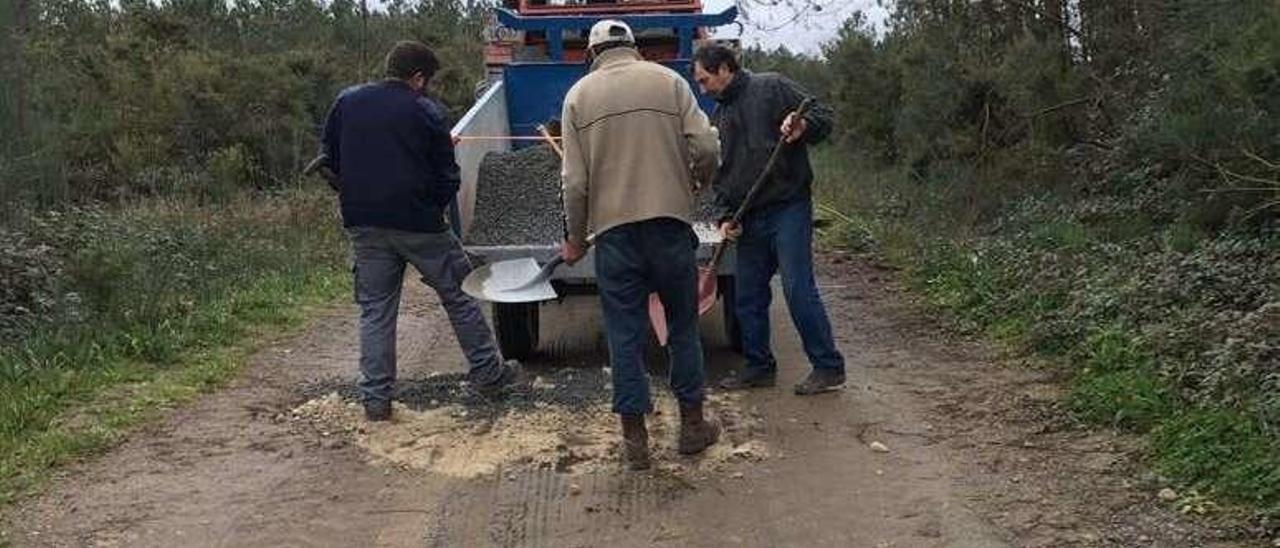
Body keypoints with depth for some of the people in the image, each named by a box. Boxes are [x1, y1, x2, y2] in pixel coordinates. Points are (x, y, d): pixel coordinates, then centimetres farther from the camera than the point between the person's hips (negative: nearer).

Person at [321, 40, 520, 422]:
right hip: (418, 222, -3)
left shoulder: (346, 102, 6)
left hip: (363, 224, 4)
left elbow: (329, 159, 12)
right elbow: (447, 179, -3)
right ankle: (488, 373, 20)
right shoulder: (426, 112, -6)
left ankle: (375, 397, 10)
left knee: (375, 309, 10)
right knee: (459, 296, 11)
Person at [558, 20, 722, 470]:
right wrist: (698, 180, 16)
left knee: (625, 334, 6)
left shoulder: (579, 95, 4)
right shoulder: (669, 80, 4)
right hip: (670, 220, 0)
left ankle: (635, 439, 12)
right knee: (683, 324, 13)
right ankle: (692, 424, 23)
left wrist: (574, 238, 11)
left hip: (613, 229, 0)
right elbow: (706, 147, -5)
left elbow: (575, 180, 0)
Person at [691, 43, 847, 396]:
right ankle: (759, 366, 22)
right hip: (749, 218, 7)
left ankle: (828, 367, -1)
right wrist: (725, 216, 6)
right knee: (748, 296, 9)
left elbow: (823, 117, -5)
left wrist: (803, 126, -27)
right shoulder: (720, 116, 19)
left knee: (798, 288, -10)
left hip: (788, 208, -7)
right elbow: (720, 173, 19)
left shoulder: (772, 88, -1)